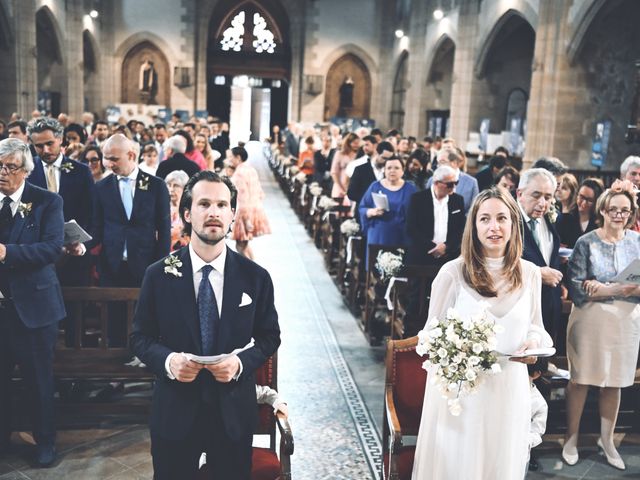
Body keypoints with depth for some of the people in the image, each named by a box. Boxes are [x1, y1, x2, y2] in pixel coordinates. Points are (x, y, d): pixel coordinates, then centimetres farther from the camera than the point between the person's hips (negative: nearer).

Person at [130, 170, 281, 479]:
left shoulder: (255, 277, -5)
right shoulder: (159, 275, -6)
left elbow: (269, 336, 3)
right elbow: (140, 337, 1)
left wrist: (241, 363, -16)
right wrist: (167, 360, -19)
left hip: (233, 411, 1)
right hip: (175, 411, 0)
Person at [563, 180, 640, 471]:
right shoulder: (586, 243, -6)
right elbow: (576, 288, -12)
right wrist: (616, 289, -22)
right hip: (591, 318, -3)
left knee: (615, 382, 12)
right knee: (581, 379, 6)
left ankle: (606, 439, 30)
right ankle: (572, 437, 22)